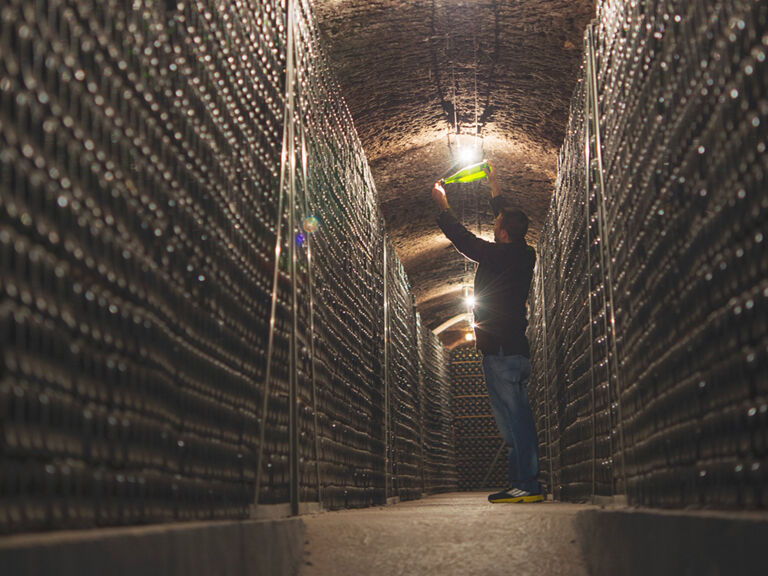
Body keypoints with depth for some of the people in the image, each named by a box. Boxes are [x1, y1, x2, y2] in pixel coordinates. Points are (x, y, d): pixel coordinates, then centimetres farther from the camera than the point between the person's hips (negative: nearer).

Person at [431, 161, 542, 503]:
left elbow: (463, 239, 0)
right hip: (516, 347, 9)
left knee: (513, 418, -10)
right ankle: (524, 481, 12)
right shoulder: (524, 255, 11)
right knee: (517, 417, 9)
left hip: (499, 350, -9)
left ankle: (526, 484, -10)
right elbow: (510, 219, 29)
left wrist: (443, 206, 14)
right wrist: (495, 190, 42)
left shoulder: (498, 255, -11)